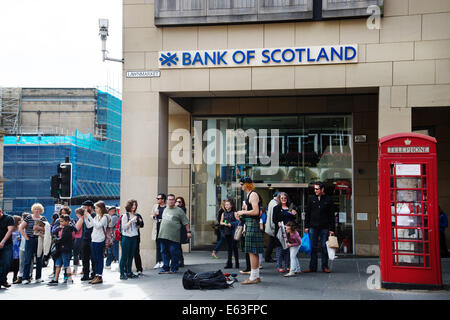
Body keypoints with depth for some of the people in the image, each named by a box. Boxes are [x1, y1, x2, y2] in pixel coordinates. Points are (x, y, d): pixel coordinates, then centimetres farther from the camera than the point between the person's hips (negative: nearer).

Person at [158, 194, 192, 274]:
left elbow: (186, 222, -2)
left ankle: (173, 269, 7)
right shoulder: (165, 210, 18)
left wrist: (188, 231, -8)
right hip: (163, 235, 6)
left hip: (173, 236, -6)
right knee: (164, 252, 8)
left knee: (174, 253, -3)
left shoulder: (179, 210, 0)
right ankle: (165, 268, 16)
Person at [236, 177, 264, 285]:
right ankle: (256, 276, 18)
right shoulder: (249, 195, 20)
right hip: (249, 224, 11)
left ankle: (253, 277, -7)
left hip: (252, 223, -11)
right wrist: (243, 212, 14)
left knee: (252, 251, -9)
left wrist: (243, 212, -12)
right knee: (253, 252, 12)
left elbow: (256, 212, -21)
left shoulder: (253, 195, -12)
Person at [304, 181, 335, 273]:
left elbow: (331, 215, 4)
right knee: (313, 247, 4)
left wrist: (331, 229, -1)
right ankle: (312, 267, 9)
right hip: (313, 227, 1)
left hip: (325, 227, -1)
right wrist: (306, 226, 2)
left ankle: (325, 267, 12)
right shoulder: (311, 198, 6)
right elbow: (307, 213, 8)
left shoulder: (328, 199, 2)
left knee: (324, 247, 3)